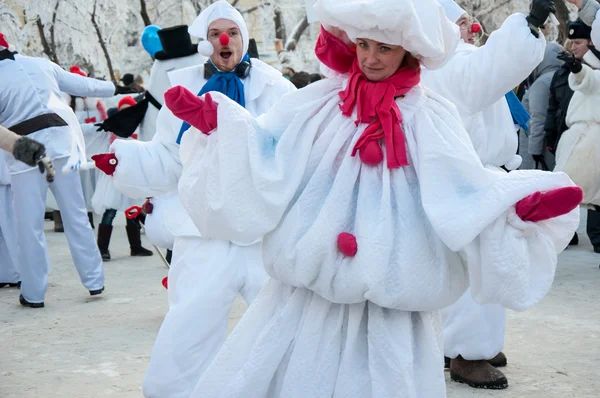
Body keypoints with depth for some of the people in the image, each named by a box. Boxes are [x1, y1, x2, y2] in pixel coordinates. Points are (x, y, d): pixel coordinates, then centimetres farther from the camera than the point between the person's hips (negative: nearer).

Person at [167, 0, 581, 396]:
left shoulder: (430, 117, -1)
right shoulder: (321, 101, 4)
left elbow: (462, 188, -8)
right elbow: (262, 156, 3)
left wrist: (519, 206, -24)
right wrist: (212, 121, -7)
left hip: (390, 291, -2)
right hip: (312, 279, 2)